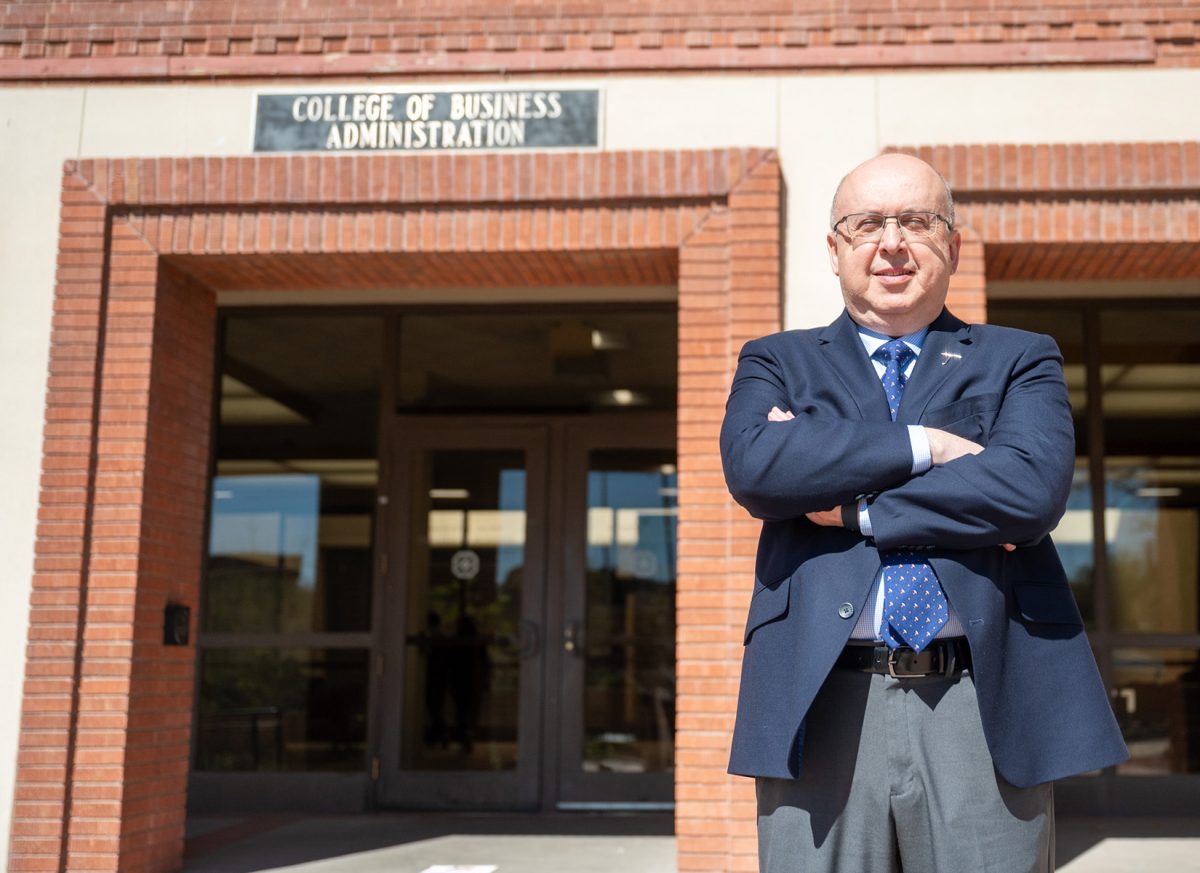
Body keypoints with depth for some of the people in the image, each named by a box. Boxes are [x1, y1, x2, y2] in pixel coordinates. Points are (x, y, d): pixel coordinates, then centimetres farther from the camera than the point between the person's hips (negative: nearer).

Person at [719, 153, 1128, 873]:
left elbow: (1033, 489, -7)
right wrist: (922, 445, -7)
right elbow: (752, 464, -7)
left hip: (985, 712, 0)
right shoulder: (777, 363, 15)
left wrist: (849, 507, -5)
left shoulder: (1021, 361, 13)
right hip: (821, 711, 0)